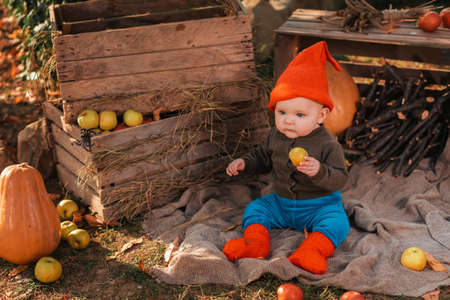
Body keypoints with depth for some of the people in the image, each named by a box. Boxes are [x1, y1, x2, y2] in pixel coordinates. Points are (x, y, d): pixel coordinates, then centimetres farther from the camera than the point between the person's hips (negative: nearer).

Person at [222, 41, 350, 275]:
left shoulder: (327, 145, -19)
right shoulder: (276, 137, -1)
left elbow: (340, 178, -23)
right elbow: (263, 158, 18)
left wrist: (319, 171, -42)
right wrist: (244, 163, -1)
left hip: (319, 205, -5)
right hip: (281, 203, 5)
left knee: (337, 222, -30)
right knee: (254, 208, -5)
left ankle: (313, 249, -41)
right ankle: (255, 243, -22)